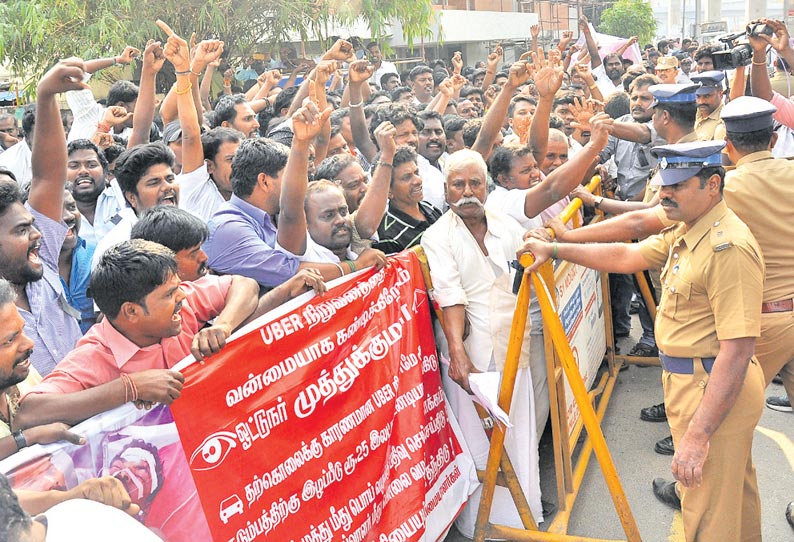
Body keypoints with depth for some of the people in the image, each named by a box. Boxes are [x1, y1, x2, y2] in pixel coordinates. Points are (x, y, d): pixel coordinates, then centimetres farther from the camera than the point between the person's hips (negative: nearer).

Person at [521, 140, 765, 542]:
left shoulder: (729, 247, -27)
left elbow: (736, 351, -30)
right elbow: (627, 257, 10)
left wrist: (698, 435, -31)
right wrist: (556, 249, 5)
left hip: (716, 389, -10)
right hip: (687, 377, 10)